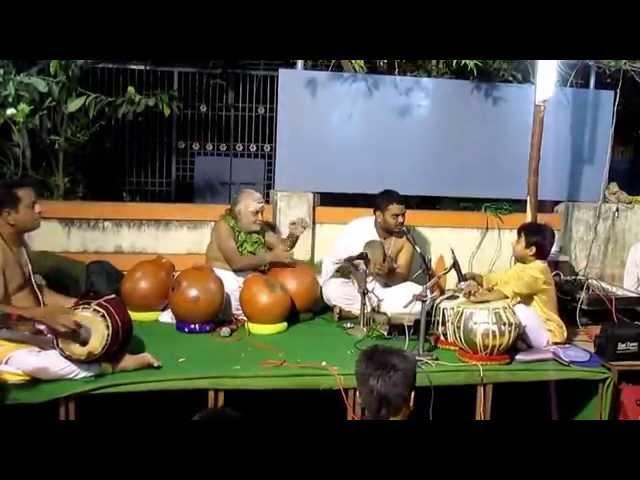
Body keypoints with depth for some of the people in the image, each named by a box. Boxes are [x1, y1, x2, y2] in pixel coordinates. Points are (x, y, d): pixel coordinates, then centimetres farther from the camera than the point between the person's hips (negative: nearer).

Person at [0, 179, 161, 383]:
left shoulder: (19, 242, 9)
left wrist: (74, 304, 5)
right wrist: (45, 314, -44)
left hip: (37, 330, 10)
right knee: (34, 363, -40)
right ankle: (113, 364, -31)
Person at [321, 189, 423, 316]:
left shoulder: (404, 237, -11)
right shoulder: (357, 230, -22)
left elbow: (402, 278, -16)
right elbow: (335, 267, -19)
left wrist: (386, 275, -38)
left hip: (378, 289, 4)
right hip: (349, 286, -4)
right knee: (335, 289, -37)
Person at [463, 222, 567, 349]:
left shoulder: (538, 270, -24)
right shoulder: (522, 267, 6)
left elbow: (512, 289, -37)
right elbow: (501, 278, 1)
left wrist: (483, 297, -44)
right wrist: (478, 280, -18)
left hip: (547, 334, -9)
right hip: (532, 324, 9)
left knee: (520, 309, -33)